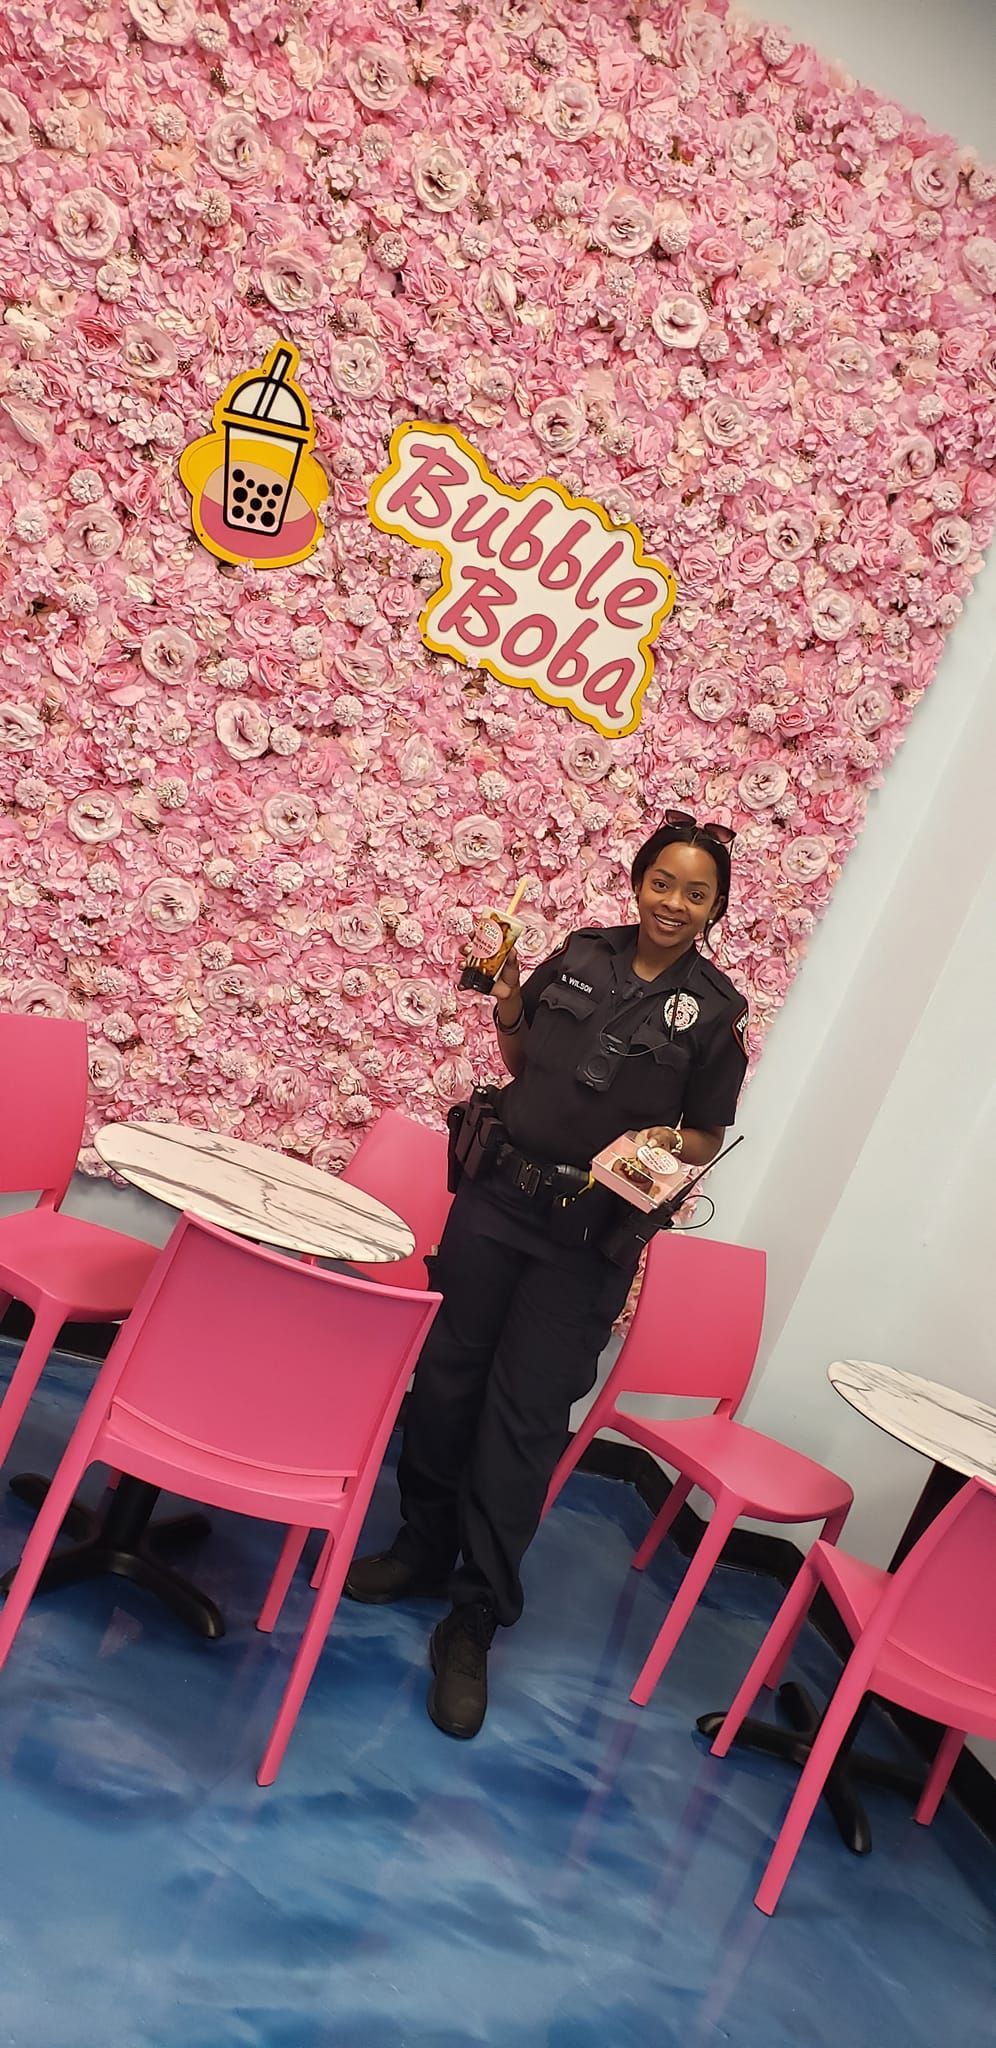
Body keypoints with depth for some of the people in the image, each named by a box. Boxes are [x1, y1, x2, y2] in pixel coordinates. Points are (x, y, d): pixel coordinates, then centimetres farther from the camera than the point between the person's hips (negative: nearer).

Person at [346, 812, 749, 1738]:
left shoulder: (715, 1010, -4)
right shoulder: (580, 955, 3)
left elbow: (708, 1138, 3)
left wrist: (665, 1142, -17)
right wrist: (508, 1011, -4)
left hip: (589, 1234, -3)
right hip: (498, 1193, 3)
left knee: (525, 1414, 0)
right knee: (445, 1376, 10)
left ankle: (474, 1622, 14)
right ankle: (422, 1549, 33)